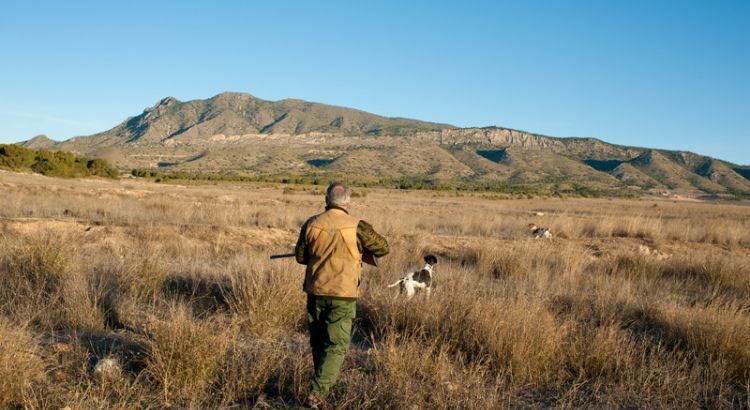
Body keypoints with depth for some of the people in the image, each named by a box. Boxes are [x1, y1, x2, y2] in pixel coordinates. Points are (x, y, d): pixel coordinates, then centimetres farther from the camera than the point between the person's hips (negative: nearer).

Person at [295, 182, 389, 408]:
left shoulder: (311, 224, -2)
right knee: (336, 345, 3)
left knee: (318, 341, 20)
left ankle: (324, 379, 36)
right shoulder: (356, 226, -11)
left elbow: (300, 256, 8)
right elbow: (383, 248, 1)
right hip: (342, 295, -3)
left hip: (315, 292, 4)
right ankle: (318, 393, -7)